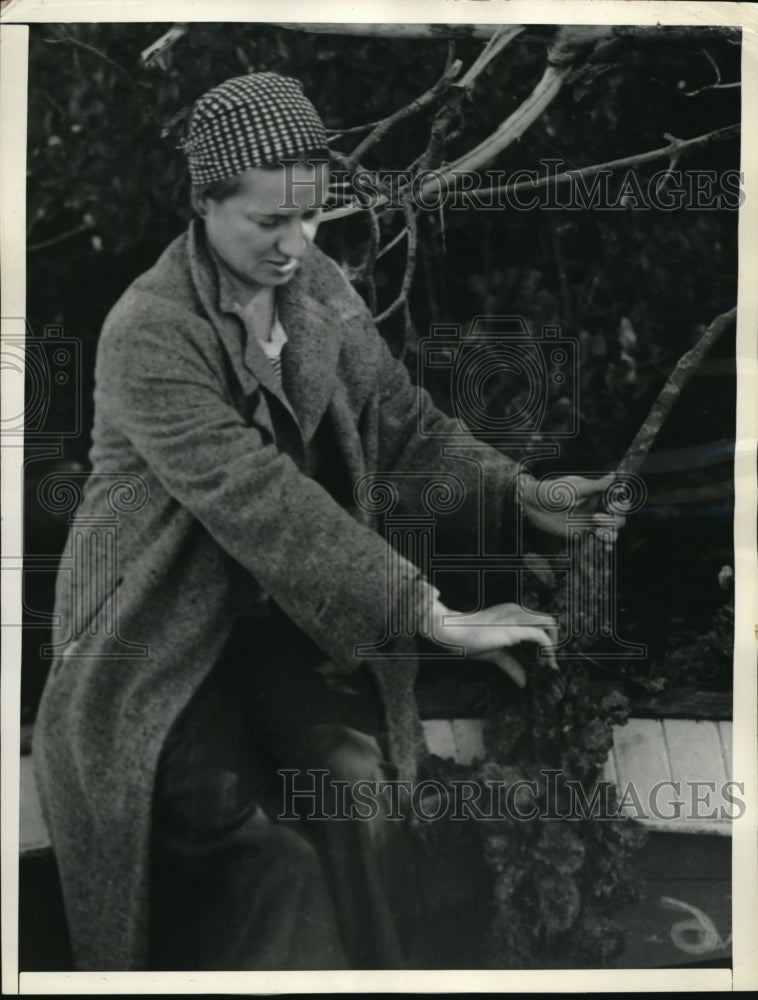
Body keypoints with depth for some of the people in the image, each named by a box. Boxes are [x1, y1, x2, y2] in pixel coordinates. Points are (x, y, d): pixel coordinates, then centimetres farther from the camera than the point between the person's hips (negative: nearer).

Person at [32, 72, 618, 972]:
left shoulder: (320, 290, 0)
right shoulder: (149, 332, -19)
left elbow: (405, 425, 4)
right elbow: (259, 501, -28)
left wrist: (520, 497, -14)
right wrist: (432, 614, -31)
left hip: (294, 599, 5)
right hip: (162, 619, -4)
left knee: (359, 782, -13)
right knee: (224, 812, -21)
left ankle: (372, 973, 9)